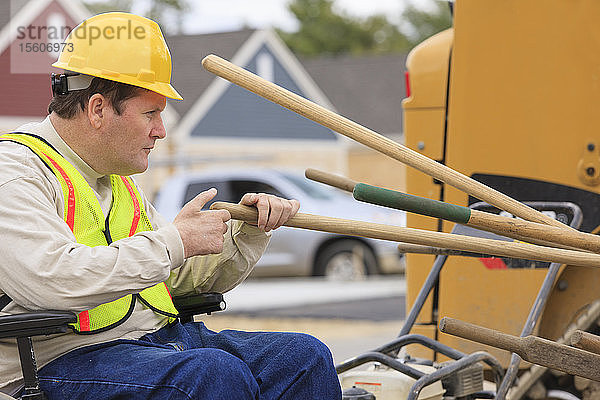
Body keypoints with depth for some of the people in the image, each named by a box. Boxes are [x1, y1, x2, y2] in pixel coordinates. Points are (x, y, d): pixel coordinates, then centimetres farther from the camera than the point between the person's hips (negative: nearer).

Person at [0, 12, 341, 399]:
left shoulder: (121, 185, 23)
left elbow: (190, 275, 27)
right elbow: (55, 280, -25)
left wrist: (249, 230, 8)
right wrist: (174, 242, -17)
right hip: (64, 362, -9)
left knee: (304, 356, -9)